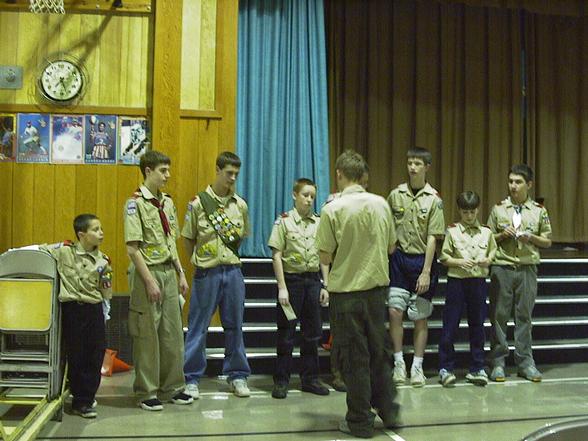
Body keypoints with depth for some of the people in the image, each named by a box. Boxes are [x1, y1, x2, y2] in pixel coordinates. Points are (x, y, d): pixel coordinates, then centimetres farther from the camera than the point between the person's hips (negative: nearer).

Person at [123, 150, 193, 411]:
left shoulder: (168, 202, 12)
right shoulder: (135, 203, -10)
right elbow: (132, 248, -15)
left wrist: (181, 274, 12)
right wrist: (149, 281, -18)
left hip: (168, 272, 7)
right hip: (147, 272, -7)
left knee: (173, 333, 10)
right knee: (147, 335, 1)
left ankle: (172, 387, 22)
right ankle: (146, 392, 13)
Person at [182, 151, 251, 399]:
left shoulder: (240, 205, 5)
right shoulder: (198, 203, -5)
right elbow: (188, 239, 4)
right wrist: (200, 261, 7)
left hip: (233, 271, 3)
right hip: (206, 273, -3)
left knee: (234, 325, 11)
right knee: (198, 327, 3)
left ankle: (237, 375, 23)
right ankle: (191, 378, 14)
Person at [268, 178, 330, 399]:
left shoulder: (319, 223, 8)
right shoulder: (284, 221, -4)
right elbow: (277, 256, -7)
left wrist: (325, 286, 6)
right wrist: (282, 288, -13)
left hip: (313, 280, 4)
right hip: (291, 279, -4)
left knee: (312, 332, 9)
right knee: (286, 333, 1)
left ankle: (310, 378, 20)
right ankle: (281, 381, 11)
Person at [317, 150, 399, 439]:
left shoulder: (332, 209, -14)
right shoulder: (381, 204, -1)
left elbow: (325, 257, -11)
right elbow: (391, 247, 9)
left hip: (346, 291, -4)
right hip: (377, 286, 4)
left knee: (354, 356, 6)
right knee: (379, 350, 18)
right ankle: (388, 411, 27)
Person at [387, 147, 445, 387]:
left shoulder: (434, 199, -5)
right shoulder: (396, 195, 3)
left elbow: (432, 238, -8)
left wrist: (426, 271, -12)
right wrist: (387, 256, 5)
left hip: (422, 260, -2)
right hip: (399, 258, 2)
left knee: (420, 317, 6)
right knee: (395, 311, -5)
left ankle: (417, 367, 18)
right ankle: (399, 363, 10)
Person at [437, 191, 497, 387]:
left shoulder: (486, 232, 7)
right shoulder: (452, 231, -1)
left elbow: (493, 250, 16)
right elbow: (443, 257, -1)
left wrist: (488, 259, -4)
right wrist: (459, 262, -16)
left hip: (478, 281, 3)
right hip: (456, 281, -3)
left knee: (477, 325, 9)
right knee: (450, 325, -1)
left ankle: (477, 369, 18)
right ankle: (446, 368, 8)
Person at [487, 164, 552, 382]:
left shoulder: (539, 211, 7)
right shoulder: (498, 209, 7)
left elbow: (547, 242, 10)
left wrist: (531, 237, -8)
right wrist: (502, 235, -8)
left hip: (527, 269, 0)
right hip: (502, 268, 0)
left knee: (524, 315, 4)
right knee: (499, 315, 1)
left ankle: (525, 362, 13)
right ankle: (498, 362, 9)